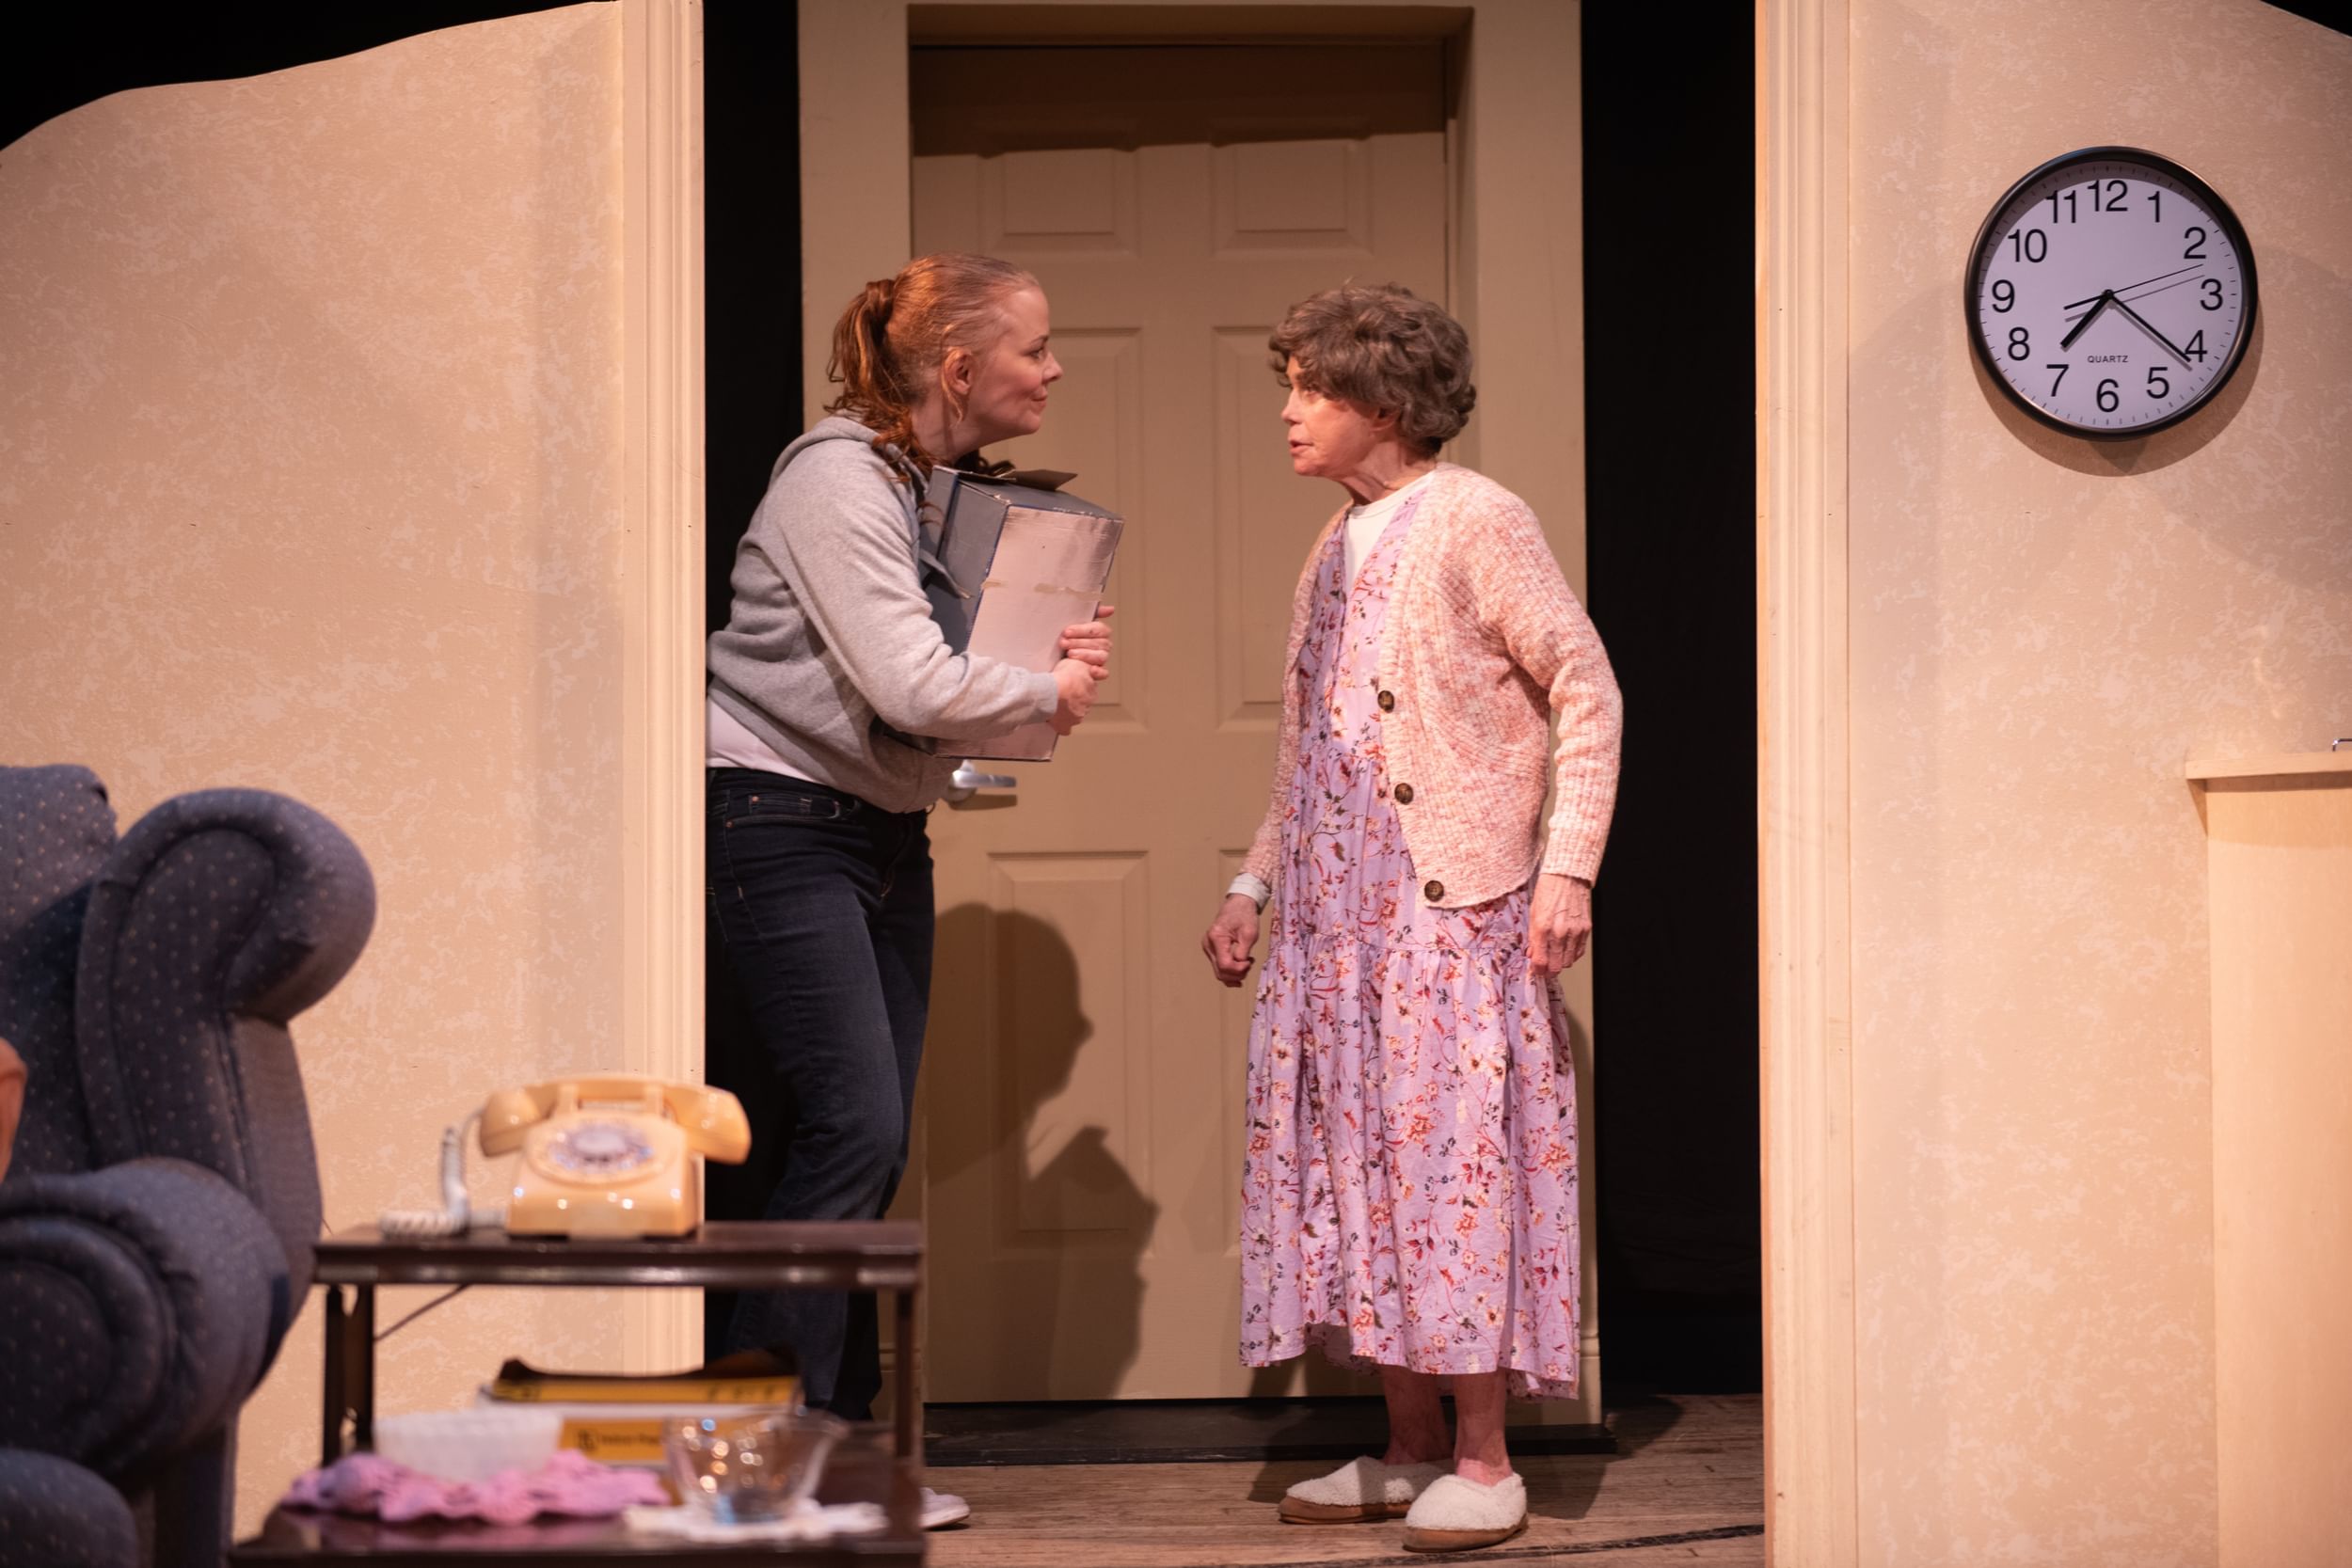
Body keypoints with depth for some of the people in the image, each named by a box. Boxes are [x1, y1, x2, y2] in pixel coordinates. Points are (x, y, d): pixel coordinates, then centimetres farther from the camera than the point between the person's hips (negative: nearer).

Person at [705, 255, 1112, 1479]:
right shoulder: (838, 480, -17)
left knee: (873, 1146, 6)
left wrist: (1069, 649, 1)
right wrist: (1050, 692, -9)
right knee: (854, 1125, -15)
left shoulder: (957, 487, 12)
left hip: (888, 830, 9)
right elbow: (912, 686, -25)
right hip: (783, 823, -9)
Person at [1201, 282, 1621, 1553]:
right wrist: (1251, 888, 19)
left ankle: (1484, 1463, -1)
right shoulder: (1334, 549, 17)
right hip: (1334, 915, 8)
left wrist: (1567, 867, -15)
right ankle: (1409, 1447, 14)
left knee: (1453, 1159, -7)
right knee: (1355, 1163, 6)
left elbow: (1587, 693, -8)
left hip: (1453, 910, -8)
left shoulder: (1475, 521, -6)